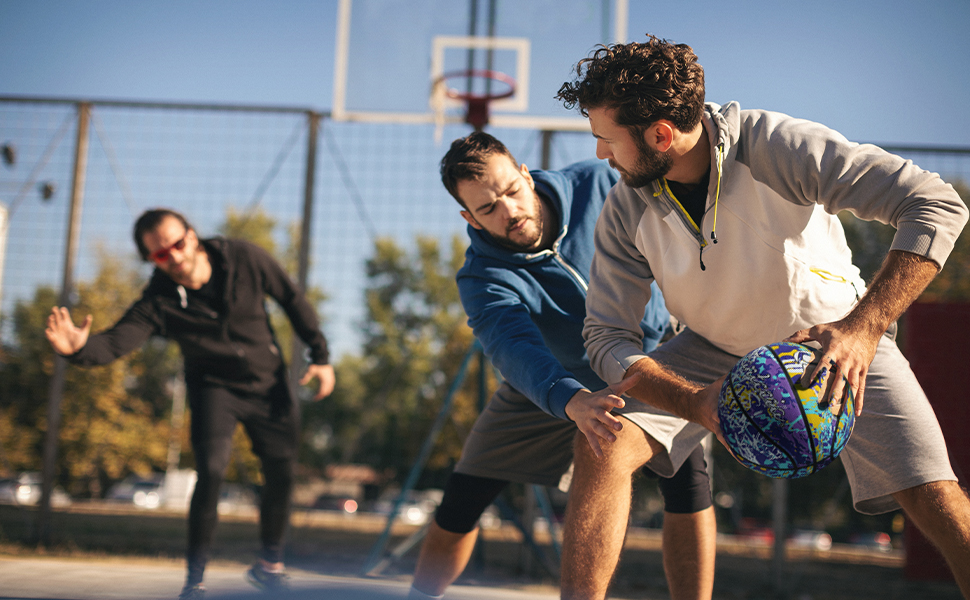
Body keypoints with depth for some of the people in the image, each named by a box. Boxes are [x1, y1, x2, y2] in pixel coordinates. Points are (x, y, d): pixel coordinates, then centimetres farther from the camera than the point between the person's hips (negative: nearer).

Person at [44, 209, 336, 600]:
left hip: (269, 384, 3)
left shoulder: (244, 259, -19)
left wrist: (320, 355, -5)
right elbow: (116, 342, -37)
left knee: (281, 475, 6)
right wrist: (78, 348, -60)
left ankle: (269, 564, 31)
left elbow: (293, 300, -5)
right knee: (211, 471, -21)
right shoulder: (159, 302, -24)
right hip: (215, 388, -2)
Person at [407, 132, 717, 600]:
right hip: (545, 389, 0)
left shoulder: (596, 184, -23)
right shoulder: (484, 280, -29)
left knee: (688, 478, -23)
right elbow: (515, 348, -49)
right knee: (459, 505, -1)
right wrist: (576, 401, -68)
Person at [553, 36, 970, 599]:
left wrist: (864, 327, -46)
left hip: (836, 337, -3)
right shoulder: (627, 213, -18)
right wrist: (696, 403, -35)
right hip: (716, 350, 3)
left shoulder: (776, 146, -31)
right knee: (604, 448, -17)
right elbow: (607, 336, -16)